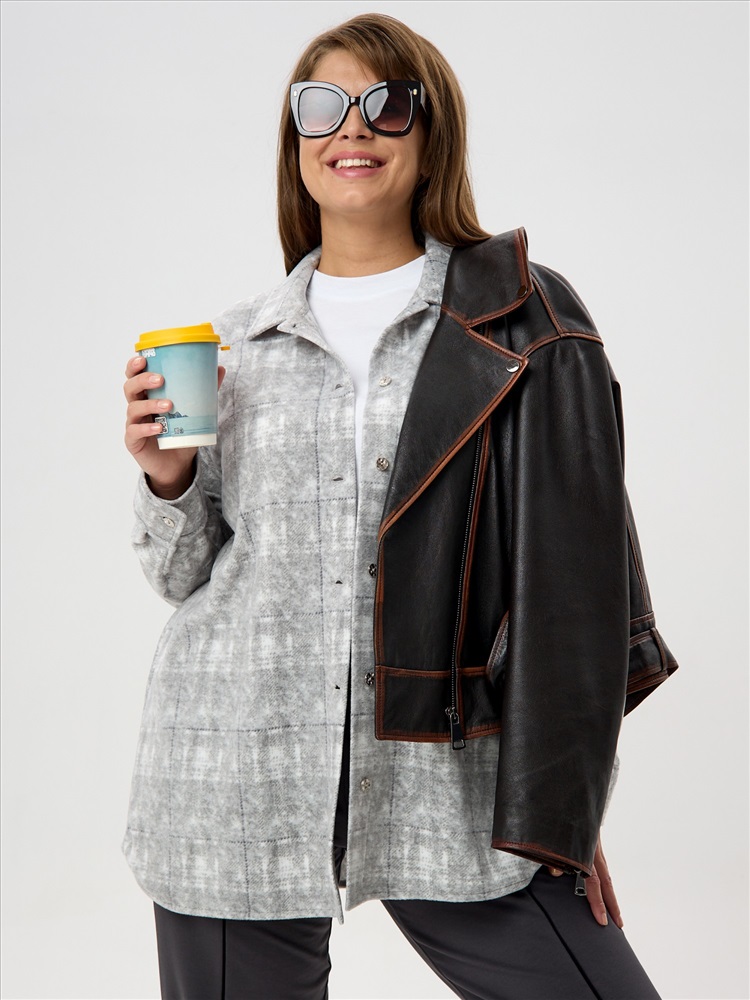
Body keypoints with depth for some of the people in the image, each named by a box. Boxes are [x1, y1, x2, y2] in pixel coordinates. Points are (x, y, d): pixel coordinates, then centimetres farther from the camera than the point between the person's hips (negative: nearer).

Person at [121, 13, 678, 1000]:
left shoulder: (522, 321, 3)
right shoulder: (232, 346, 9)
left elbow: (577, 568, 1)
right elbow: (187, 578, 14)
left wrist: (567, 803, -2)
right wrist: (168, 479, -6)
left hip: (447, 786, -1)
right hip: (238, 784, 2)